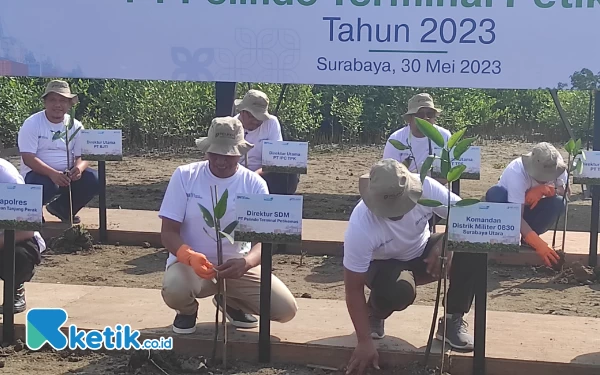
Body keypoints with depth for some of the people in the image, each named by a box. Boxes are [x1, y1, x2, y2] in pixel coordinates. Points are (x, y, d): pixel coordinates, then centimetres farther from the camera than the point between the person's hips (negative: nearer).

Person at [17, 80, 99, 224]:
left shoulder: (75, 126, 3)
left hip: (67, 174, 5)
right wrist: (52, 173, -34)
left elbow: (83, 156, 1)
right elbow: (28, 158, -18)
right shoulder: (31, 124, -9)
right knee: (47, 186, -38)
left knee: (94, 180, -20)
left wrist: (78, 168, -26)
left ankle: (62, 208, 6)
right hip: (38, 173, -4)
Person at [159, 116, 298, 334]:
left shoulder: (254, 184, -8)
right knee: (174, 290, -37)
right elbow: (168, 232, -11)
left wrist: (246, 263, -39)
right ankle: (188, 309, 5)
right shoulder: (184, 176, -11)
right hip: (190, 262, -2)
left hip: (236, 264, 2)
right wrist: (190, 256, -35)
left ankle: (232, 303, 18)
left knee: (286, 309, -14)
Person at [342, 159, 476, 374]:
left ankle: (452, 321, -9)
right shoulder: (360, 227, -36)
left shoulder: (425, 187, -30)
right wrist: (364, 342, -29)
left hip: (423, 254, 3)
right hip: (384, 264, -3)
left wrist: (444, 244, -37)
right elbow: (354, 288, -28)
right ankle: (374, 314, -1)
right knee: (398, 290, -38)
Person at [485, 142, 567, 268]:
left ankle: (526, 238, -8)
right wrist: (539, 244, -49)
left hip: (529, 209, 4)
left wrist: (544, 189, -34)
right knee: (495, 193, -37)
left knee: (558, 203, -26)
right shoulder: (516, 172, -35)